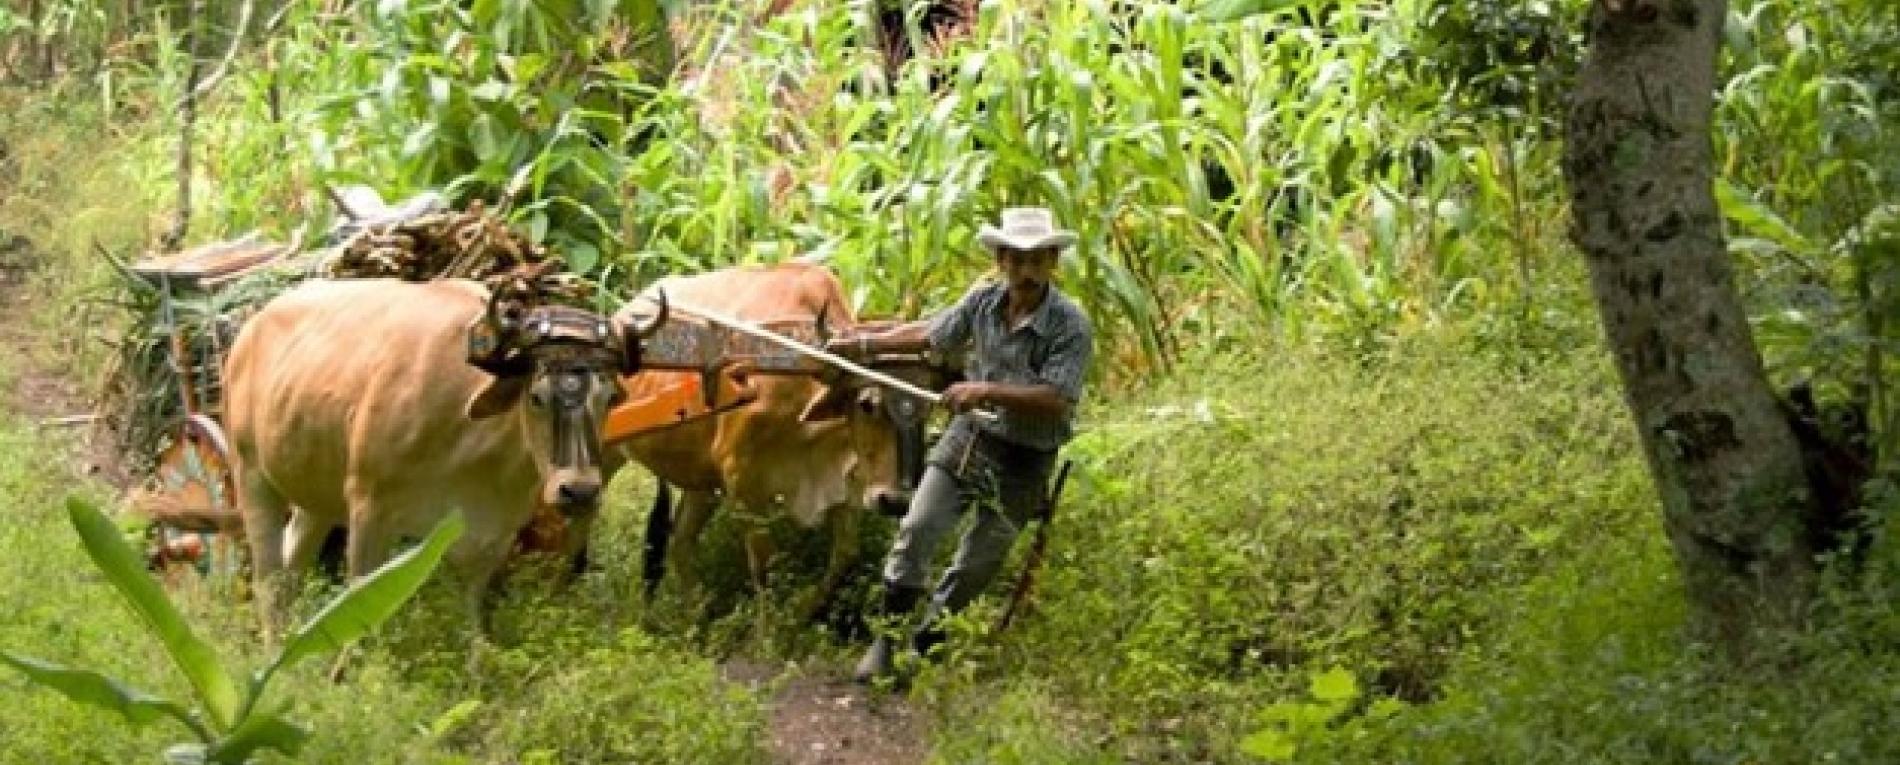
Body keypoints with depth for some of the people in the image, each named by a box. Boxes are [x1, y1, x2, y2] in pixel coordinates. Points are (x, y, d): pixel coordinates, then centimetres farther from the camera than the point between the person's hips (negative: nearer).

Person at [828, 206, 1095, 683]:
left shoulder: (1070, 326, -19)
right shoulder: (984, 301, -2)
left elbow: (1055, 400, -25)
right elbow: (929, 335, 14)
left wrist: (988, 392, -33)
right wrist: (861, 345, 16)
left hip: (1022, 461, -4)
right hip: (967, 436, 4)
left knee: (975, 566, 5)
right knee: (916, 529, -8)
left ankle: (924, 648, 22)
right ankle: (886, 643, 1)